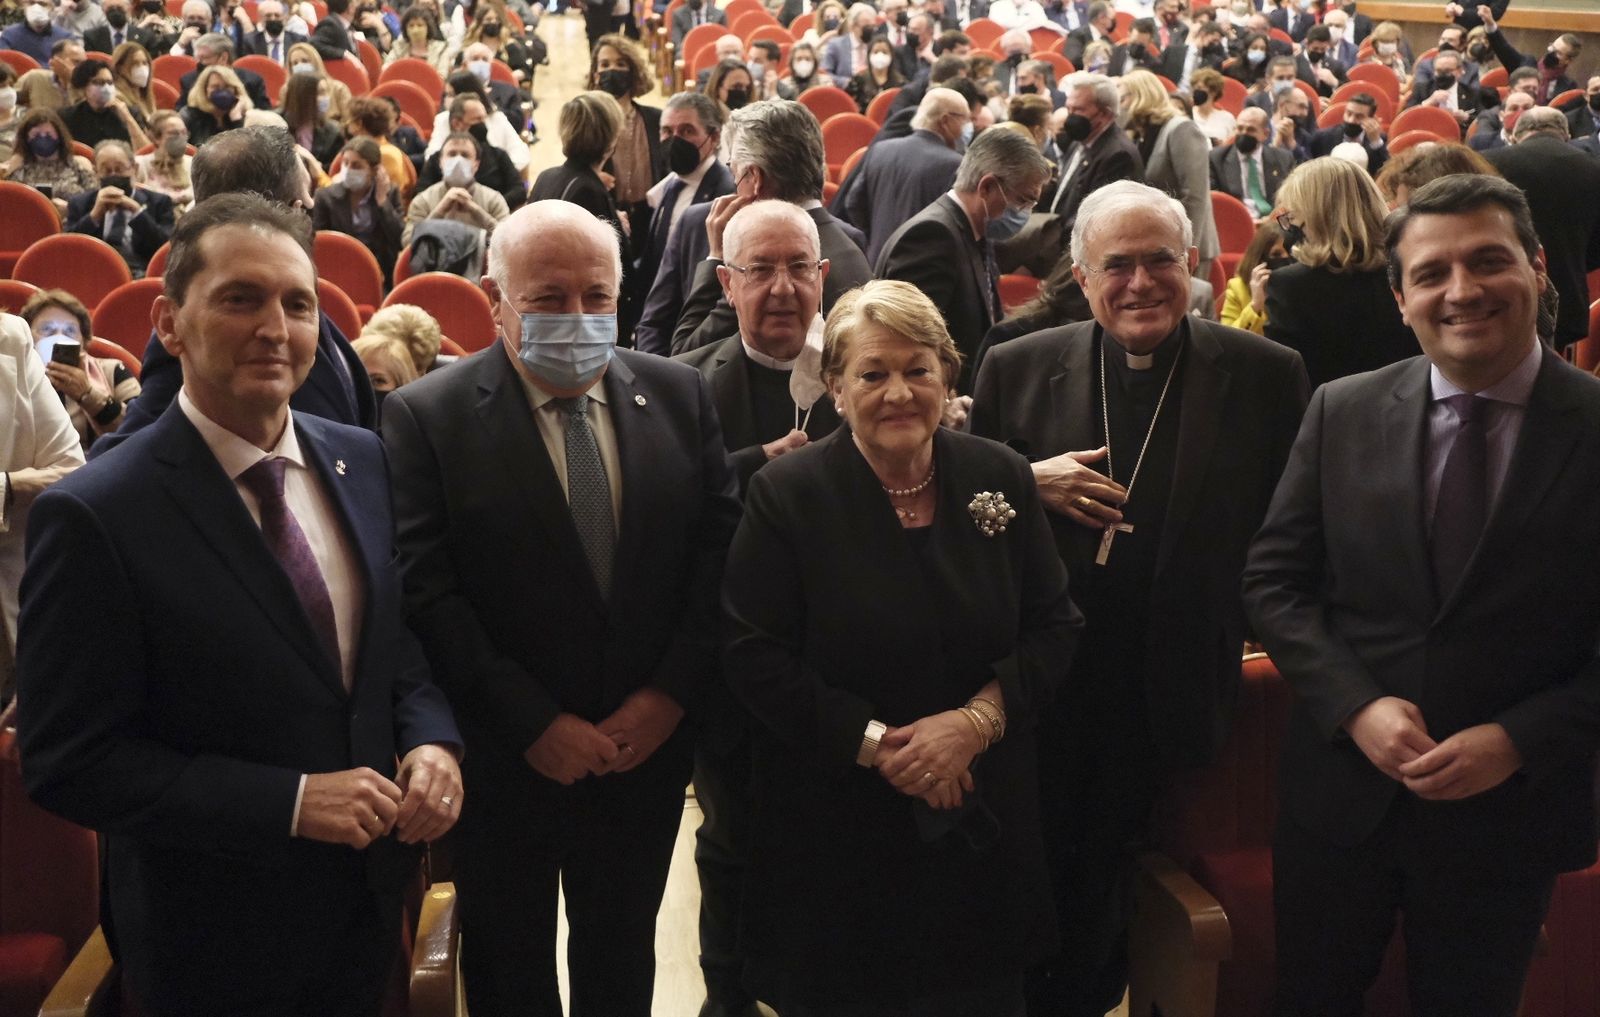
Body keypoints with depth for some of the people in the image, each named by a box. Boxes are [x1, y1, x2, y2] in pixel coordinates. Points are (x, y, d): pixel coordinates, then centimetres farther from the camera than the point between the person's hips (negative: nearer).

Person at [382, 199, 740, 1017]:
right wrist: (534, 725, -17)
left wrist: (671, 693, -9)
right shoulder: (426, 417, -12)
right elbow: (428, 596, -16)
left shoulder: (678, 394, -1)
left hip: (648, 743, 3)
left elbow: (721, 547, -2)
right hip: (503, 760, -2)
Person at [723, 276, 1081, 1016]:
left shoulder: (1000, 477, 0)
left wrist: (978, 719, -14)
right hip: (837, 832, -3)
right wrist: (875, 742, -18)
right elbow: (754, 658, -11)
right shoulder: (787, 493, -9)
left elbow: (1054, 626, 2)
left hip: (982, 823, 3)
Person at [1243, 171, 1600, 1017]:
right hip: (1339, 789, 2)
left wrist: (1519, 740, -16)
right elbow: (1273, 581, 0)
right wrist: (1356, 706, -12)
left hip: (1510, 807, -1)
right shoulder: (1343, 414, -1)